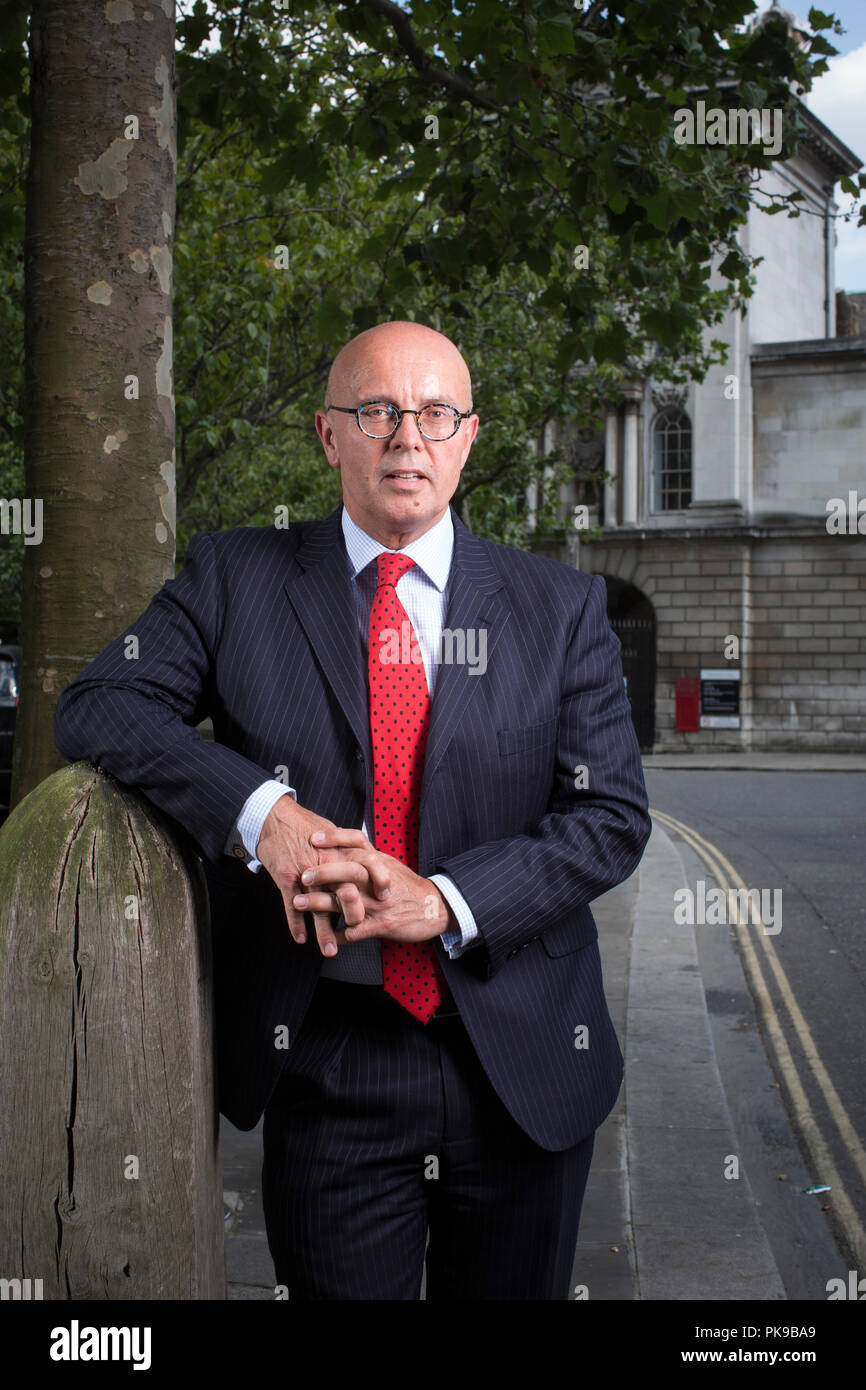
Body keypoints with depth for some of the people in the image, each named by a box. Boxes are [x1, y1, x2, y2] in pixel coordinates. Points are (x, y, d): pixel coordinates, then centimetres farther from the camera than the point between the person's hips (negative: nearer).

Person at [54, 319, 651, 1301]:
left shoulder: (560, 608, 2)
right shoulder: (236, 578, 2)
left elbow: (612, 815, -2)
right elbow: (96, 704, -5)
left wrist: (444, 900, -17)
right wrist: (260, 808, -21)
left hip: (523, 1064, 2)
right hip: (329, 1069, -1)